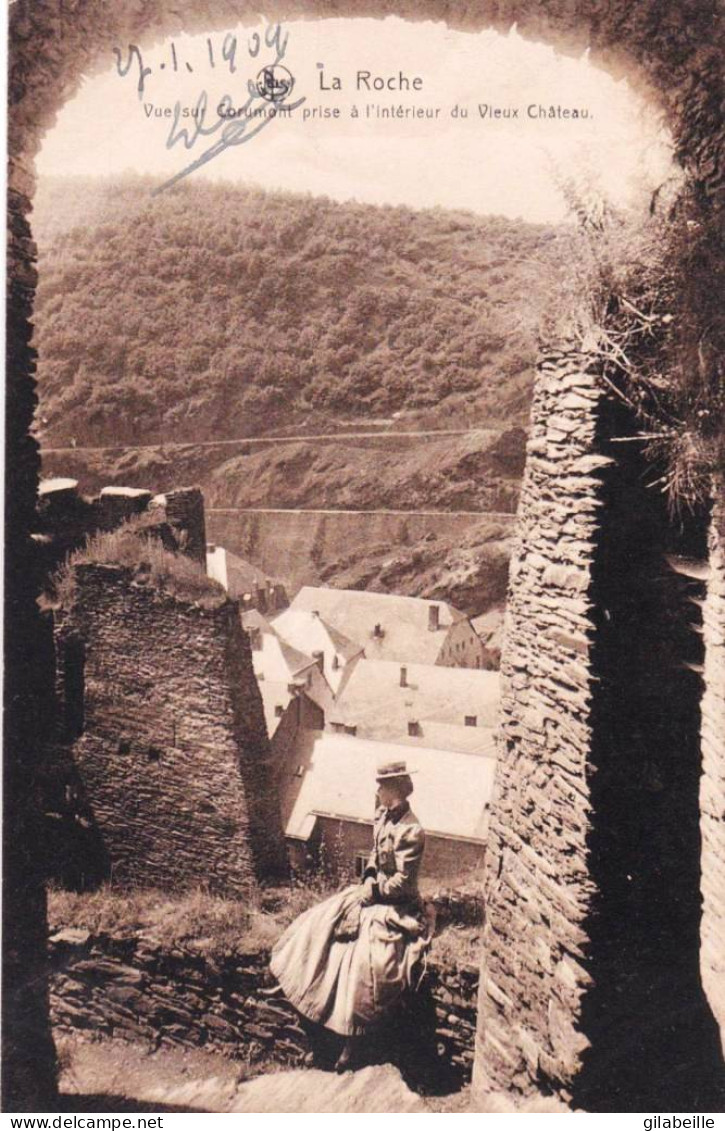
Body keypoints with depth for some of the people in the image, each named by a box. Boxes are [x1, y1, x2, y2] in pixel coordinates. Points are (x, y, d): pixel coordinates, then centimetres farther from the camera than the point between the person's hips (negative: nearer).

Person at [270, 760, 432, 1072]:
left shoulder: (411, 832, -29)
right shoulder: (383, 814, -2)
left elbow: (403, 883, -24)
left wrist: (374, 889, -13)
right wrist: (369, 878, -1)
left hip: (394, 906, -9)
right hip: (374, 891, 10)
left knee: (362, 962, -13)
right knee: (321, 923, 16)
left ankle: (353, 1042, 2)